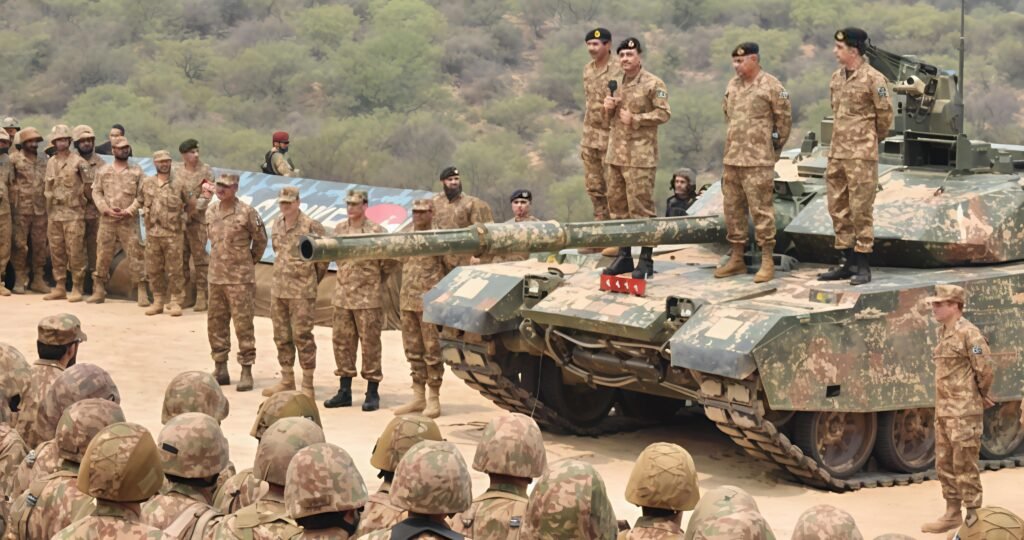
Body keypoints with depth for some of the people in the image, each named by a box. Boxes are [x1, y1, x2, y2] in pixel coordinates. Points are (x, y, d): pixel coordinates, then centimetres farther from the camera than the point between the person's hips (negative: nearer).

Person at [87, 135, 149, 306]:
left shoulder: (137, 172, 4)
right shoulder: (103, 171, 8)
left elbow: (141, 196, 0)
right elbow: (96, 192, 5)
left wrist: (128, 211, -12)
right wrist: (107, 210, -9)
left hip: (129, 221, -2)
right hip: (107, 221, 2)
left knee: (135, 257, -5)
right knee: (102, 256, 6)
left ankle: (142, 294, -3)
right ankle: (99, 291, 15)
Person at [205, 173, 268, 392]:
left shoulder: (246, 213, -11)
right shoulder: (211, 211, 7)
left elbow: (260, 240, 0)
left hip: (240, 278, -6)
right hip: (216, 276, 6)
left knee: (243, 325, -4)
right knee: (215, 324, 10)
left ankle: (247, 371, 0)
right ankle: (220, 368, 20)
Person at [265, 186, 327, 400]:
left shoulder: (311, 226, -11)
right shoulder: (276, 225, 10)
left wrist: (313, 279, 4)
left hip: (302, 292, -7)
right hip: (278, 288, 7)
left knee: (302, 336, -5)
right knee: (281, 336, 12)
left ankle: (308, 385, 0)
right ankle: (287, 380, 22)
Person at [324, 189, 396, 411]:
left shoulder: (376, 231, -7)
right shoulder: (339, 229, 9)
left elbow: (390, 262, -3)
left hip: (368, 297, -6)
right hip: (343, 296, 6)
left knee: (370, 344, -1)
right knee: (342, 342, 8)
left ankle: (372, 393, 6)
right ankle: (344, 391, 17)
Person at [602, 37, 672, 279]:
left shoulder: (653, 84, -7)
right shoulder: (617, 84, 17)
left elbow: (664, 113, -12)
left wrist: (635, 119, -17)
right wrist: (609, 108, 4)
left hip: (640, 155, -8)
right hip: (616, 153, 8)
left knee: (641, 206, -8)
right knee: (617, 204, 10)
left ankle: (646, 259, -4)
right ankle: (623, 255, 19)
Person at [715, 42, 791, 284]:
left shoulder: (771, 86, -8)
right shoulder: (732, 85, 13)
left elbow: (784, 119, -3)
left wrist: (776, 145, 5)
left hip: (758, 161, -7)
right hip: (731, 158, 7)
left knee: (761, 209, -7)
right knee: (733, 209, 11)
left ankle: (767, 261, -2)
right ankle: (737, 259, 19)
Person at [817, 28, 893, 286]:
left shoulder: (873, 78, -11)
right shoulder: (836, 77, 12)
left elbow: (885, 114, -4)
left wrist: (871, 139, 8)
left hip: (861, 155, -8)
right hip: (836, 154, 8)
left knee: (861, 210, -4)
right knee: (838, 209, 11)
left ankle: (863, 266, 1)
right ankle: (848, 262, 20)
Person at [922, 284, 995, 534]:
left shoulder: (969, 333, -14)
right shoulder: (945, 333, 13)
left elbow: (985, 370, -16)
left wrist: (983, 396, 1)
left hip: (964, 411, -9)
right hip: (944, 410, 9)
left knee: (964, 464, -5)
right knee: (945, 464, 13)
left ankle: (974, 517, 1)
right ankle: (952, 515, 21)